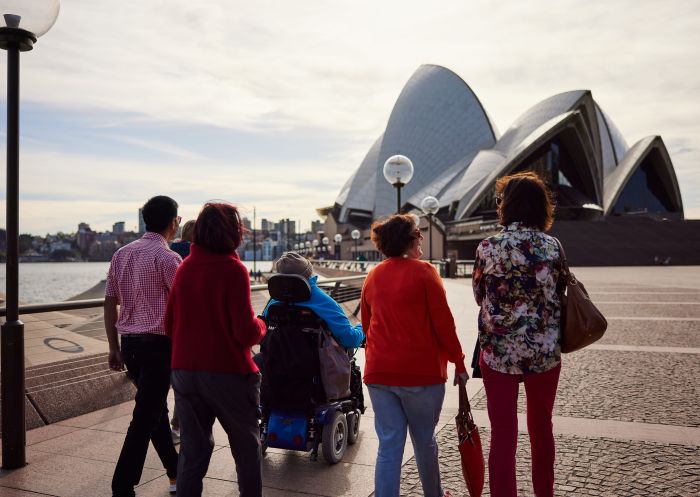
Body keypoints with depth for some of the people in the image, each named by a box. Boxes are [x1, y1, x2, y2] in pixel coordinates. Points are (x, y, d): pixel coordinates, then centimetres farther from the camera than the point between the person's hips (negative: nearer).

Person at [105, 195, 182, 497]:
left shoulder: (122, 254, 9)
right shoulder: (168, 258, -12)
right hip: (158, 344, -7)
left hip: (129, 343, 8)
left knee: (156, 408, 20)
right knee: (145, 418, -1)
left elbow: (110, 304, 10)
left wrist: (114, 347, 16)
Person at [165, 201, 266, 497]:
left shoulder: (184, 268, 4)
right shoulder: (233, 269, -14)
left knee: (193, 450, 14)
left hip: (184, 371, 5)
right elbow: (245, 331, -18)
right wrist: (261, 326, 3)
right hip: (227, 373, -5)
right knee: (247, 448, 14)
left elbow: (170, 325, 9)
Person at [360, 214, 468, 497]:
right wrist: (458, 361, -1)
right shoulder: (423, 272, -9)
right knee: (424, 441, 15)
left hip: (379, 372, 4)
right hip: (421, 371, -4)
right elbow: (443, 322, -11)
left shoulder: (373, 276, 8)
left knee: (389, 445, 6)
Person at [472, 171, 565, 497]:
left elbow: (479, 296, 3)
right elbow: (559, 296, 3)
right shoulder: (552, 247, -5)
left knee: (503, 436, 6)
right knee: (541, 428, 21)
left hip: (499, 353, -2)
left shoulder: (488, 248, -10)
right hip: (544, 353, 3)